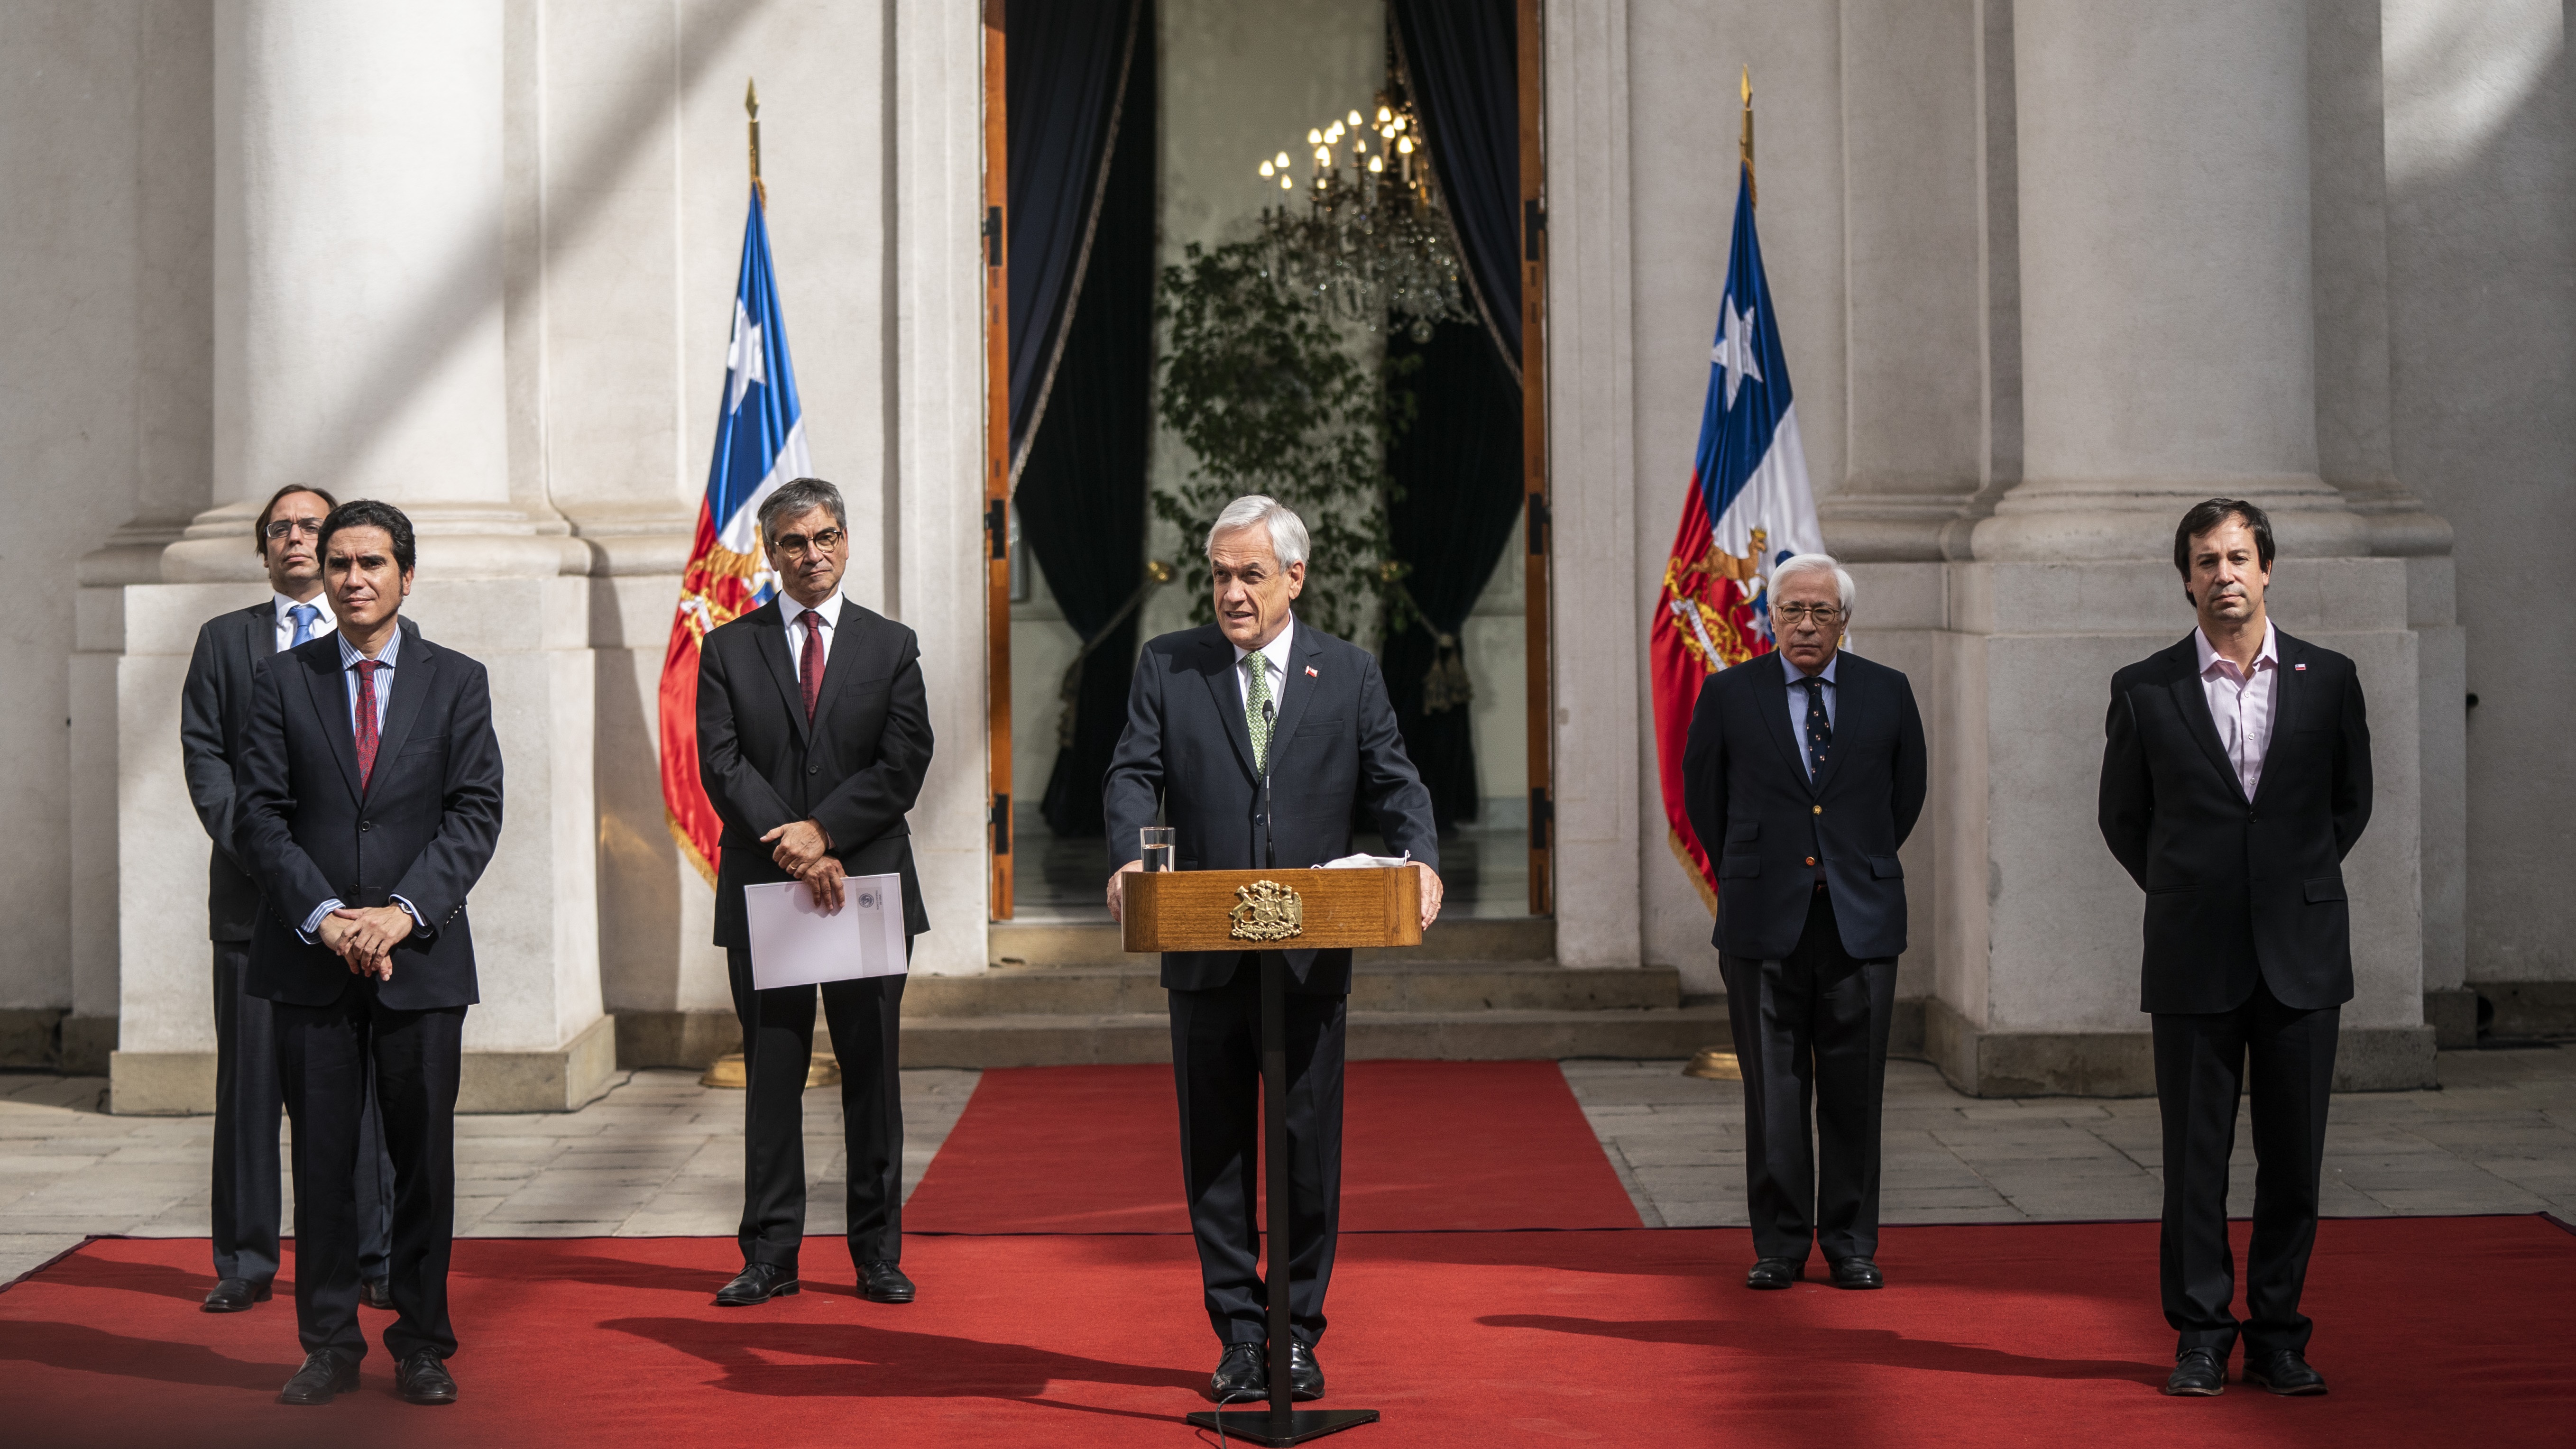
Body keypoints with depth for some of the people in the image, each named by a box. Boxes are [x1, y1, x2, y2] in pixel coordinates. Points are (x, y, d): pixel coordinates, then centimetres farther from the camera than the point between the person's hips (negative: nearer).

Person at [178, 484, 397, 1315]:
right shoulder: (224, 640, 15)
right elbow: (203, 754, 6)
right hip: (255, 888, 1)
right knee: (248, 1080, 1)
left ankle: (376, 1261, 6)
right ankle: (244, 1264, 8)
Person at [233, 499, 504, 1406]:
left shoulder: (457, 683, 6)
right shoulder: (281, 680, 7)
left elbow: (475, 812, -2)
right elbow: (258, 816, 0)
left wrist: (404, 910, -15)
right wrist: (323, 915, -13)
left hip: (423, 956, 0)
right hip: (310, 959, 0)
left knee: (424, 1155, 4)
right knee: (321, 1157, 4)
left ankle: (421, 1346, 14)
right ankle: (329, 1346, 14)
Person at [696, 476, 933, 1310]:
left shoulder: (891, 647, 8)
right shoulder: (729, 650, 7)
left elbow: (904, 766, -1)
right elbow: (722, 766, -3)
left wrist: (822, 830, -14)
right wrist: (794, 851, -15)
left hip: (869, 890, 0)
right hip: (762, 894, 0)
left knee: (873, 1075, 4)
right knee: (771, 1077, 3)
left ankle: (878, 1254, 12)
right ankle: (770, 1256, 10)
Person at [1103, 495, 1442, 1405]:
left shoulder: (1351, 675, 7)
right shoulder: (1166, 667, 6)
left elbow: (1394, 782, 3)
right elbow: (1133, 774, -2)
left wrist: (1420, 858, -17)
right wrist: (1132, 856, -22)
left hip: (1312, 957, 0)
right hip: (1205, 958, 0)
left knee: (1310, 1153, 5)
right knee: (1215, 1153, 6)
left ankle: (1297, 1333, 16)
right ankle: (1238, 1333, 16)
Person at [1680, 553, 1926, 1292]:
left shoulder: (1887, 693, 4)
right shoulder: (1728, 694, 1)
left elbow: (1908, 789, 17)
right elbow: (1703, 794, 12)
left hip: (1862, 919, 1)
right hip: (1764, 923, -1)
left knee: (1854, 1093, 5)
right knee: (1773, 1093, 3)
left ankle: (1852, 1245, 14)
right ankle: (1779, 1245, 12)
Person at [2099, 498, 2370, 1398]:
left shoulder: (2329, 680, 4)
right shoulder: (2144, 690, 1)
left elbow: (2351, 803, 16)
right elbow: (2122, 818, 12)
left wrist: (2295, 886, 13)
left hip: (2302, 957, 1)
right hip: (2194, 961, -1)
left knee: (2294, 1156, 5)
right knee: (2195, 1158, 2)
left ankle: (2278, 1338, 16)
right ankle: (2200, 1339, 12)